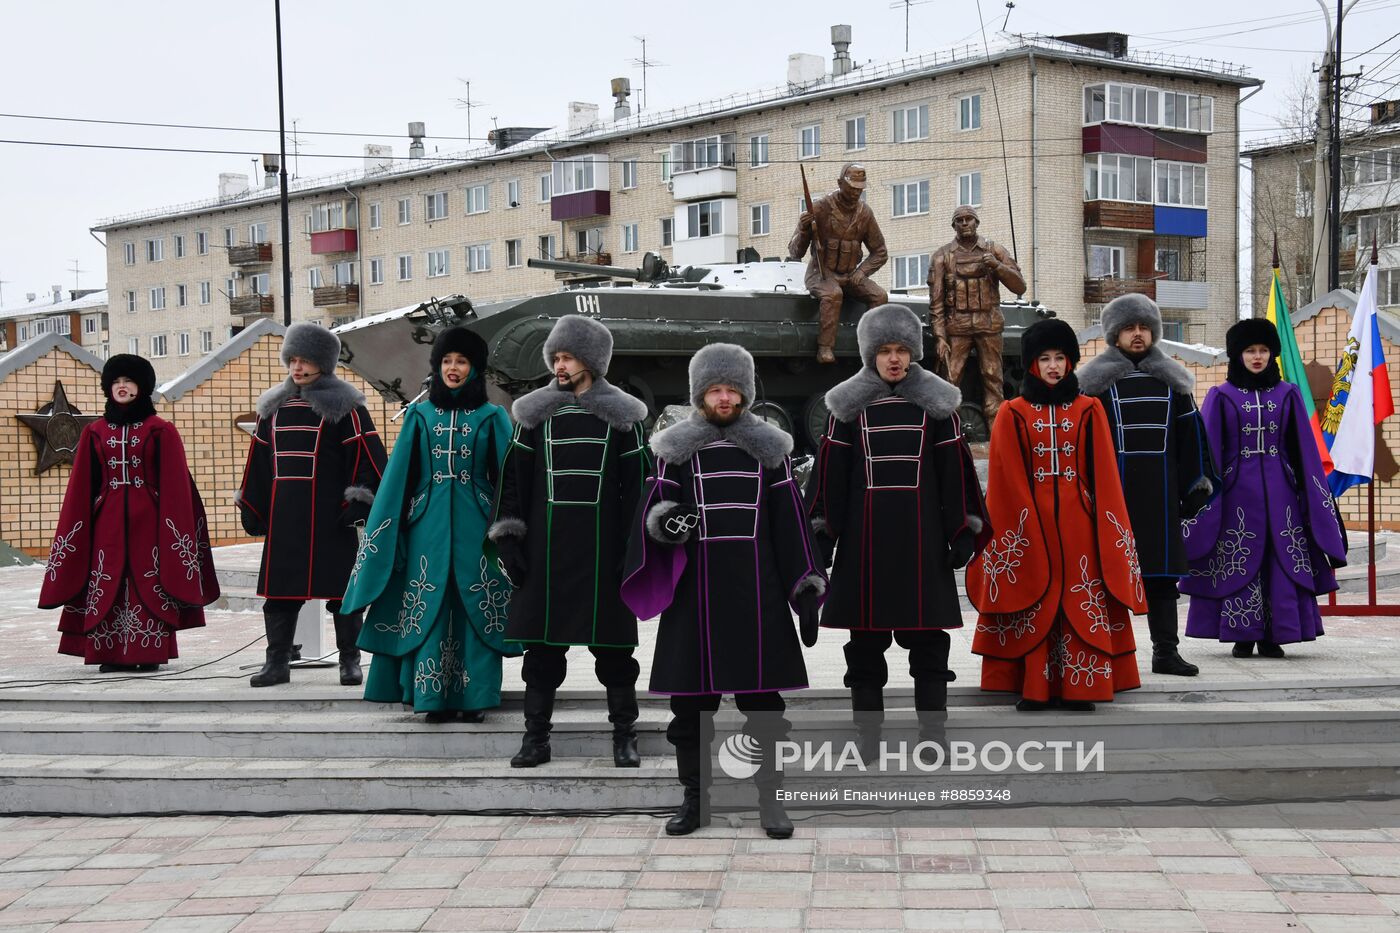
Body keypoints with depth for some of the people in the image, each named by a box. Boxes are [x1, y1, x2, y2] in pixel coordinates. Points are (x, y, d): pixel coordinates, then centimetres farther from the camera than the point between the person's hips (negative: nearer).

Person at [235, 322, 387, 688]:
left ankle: (350, 662, 11)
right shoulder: (274, 406, 13)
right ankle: (277, 662, 13)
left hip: (329, 515, -5)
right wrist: (251, 509, 15)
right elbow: (259, 461, 18)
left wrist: (358, 503, -15)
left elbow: (368, 455, -8)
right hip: (284, 516, 5)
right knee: (279, 590, 5)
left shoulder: (343, 405, -3)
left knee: (340, 587, 1)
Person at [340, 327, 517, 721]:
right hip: (430, 524, 1)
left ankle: (475, 697, 6)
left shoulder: (492, 417, 5)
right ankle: (435, 697, 6)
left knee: (477, 609, -1)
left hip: (475, 525, -1)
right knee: (430, 608, 0)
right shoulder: (420, 415, 9)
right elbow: (399, 476, 9)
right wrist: (385, 528, 4)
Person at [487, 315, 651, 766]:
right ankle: (535, 738, 12)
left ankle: (625, 737, 14)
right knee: (542, 645, 4)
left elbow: (636, 485, 4)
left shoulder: (621, 416, 4)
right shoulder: (536, 413, 9)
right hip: (545, 551, 2)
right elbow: (513, 478, 10)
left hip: (602, 553, -2)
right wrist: (509, 539, 2)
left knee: (613, 645, 3)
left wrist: (632, 548, -2)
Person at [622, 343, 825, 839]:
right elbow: (652, 510, 3)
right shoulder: (676, 449, 7)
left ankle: (769, 798, 10)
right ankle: (694, 796, 16)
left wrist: (806, 592, 2)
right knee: (690, 700, 4)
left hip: (757, 593, 0)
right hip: (695, 592, 0)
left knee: (763, 701, 1)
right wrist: (663, 519, -22)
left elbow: (790, 523, 7)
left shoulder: (769, 448, 9)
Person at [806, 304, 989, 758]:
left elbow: (955, 469, 6)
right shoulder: (848, 404, 7)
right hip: (865, 536, 0)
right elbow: (831, 473, 6)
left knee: (928, 638, 0)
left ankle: (934, 733, 6)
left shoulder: (936, 403, 7)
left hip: (922, 534, 0)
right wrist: (822, 533, 1)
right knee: (865, 640, 3)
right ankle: (868, 738, 10)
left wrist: (963, 531, 0)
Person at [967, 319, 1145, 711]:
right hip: (1028, 520, -1)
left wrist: (1103, 523, -2)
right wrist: (1026, 519, -7)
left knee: (1081, 602, -1)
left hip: (1077, 520, 1)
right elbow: (1009, 480, 1)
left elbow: (1102, 474, 5)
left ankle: (1079, 687, 4)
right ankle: (1033, 688, 6)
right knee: (1033, 602, 1)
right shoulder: (1013, 414, 4)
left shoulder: (1089, 410, 7)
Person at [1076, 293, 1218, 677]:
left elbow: (1190, 432, 13)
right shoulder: (1096, 381, 3)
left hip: (1161, 493, 3)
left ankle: (1165, 651, 9)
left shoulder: (1171, 379, 13)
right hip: (1113, 490, -3)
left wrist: (1198, 485, 8)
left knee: (1163, 572, 5)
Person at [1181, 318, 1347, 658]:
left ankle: (1273, 636, 5)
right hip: (1238, 491, -1)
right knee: (1239, 564, -2)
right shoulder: (1221, 397, 3)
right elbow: (1208, 451, 2)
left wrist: (1312, 494, 4)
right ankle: (1243, 637, 6)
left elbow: (1304, 450, 9)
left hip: (1278, 491, 2)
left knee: (1281, 562, -1)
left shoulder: (1288, 395, 8)